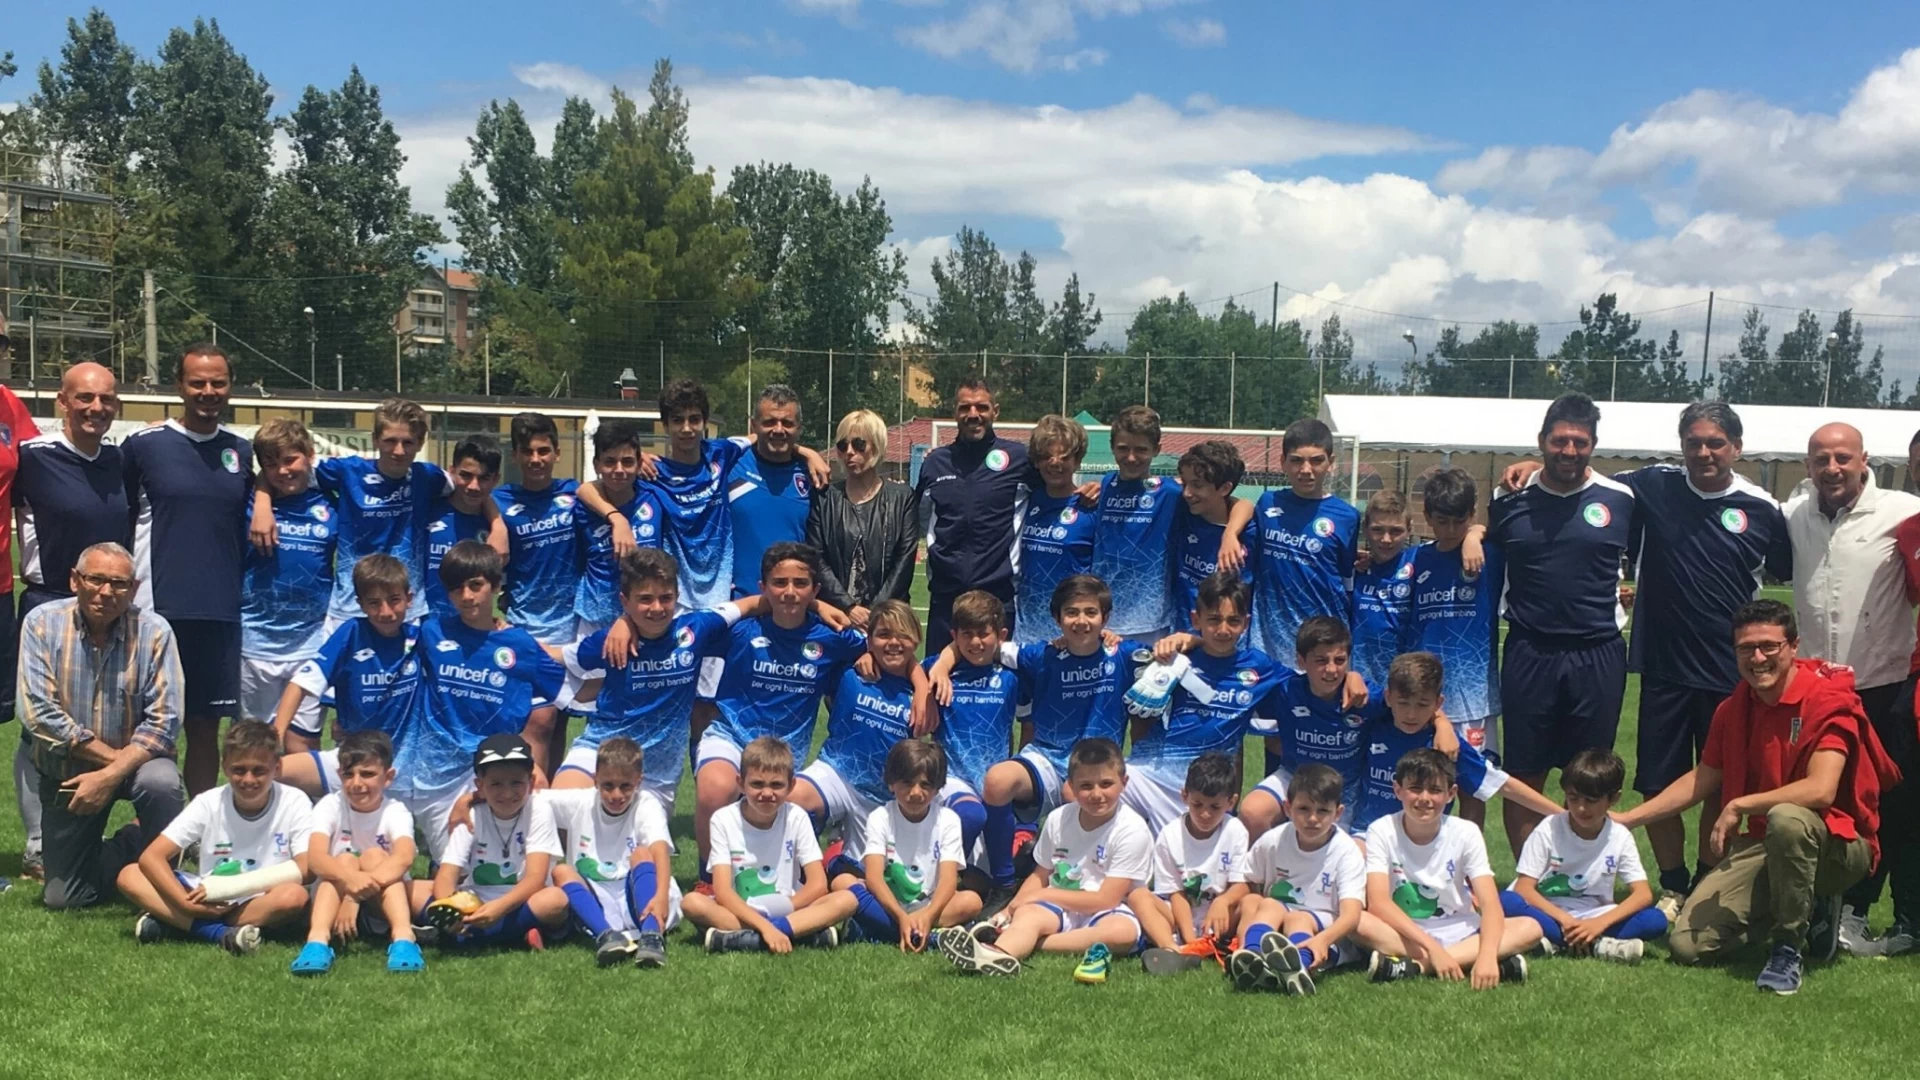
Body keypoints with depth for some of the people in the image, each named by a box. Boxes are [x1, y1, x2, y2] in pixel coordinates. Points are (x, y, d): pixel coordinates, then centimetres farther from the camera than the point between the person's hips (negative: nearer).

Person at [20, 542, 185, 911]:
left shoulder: (154, 631, -15)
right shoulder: (42, 623, -12)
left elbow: (163, 722, -18)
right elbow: (38, 712, -17)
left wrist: (111, 775, -28)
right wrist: (109, 754, -20)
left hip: (135, 761, -1)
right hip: (66, 770, 1)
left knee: (161, 782, -37)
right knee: (62, 899, -1)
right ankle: (123, 852, 31)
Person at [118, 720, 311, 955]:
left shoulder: (294, 803, -8)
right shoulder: (209, 803, -3)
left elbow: (304, 870, -16)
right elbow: (151, 857, -9)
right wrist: (187, 904, -25)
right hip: (209, 900, 2)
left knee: (294, 896, -36)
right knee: (129, 875, -15)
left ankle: (174, 923, -25)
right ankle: (222, 934, -30)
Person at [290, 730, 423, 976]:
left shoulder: (395, 812, -11)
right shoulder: (329, 806, -8)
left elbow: (404, 858, -31)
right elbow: (315, 858, -26)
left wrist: (357, 893, -44)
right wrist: (349, 878, -47)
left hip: (381, 905, -1)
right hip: (335, 898, 1)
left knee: (374, 856, -26)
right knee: (345, 860, -26)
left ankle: (403, 938, -43)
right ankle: (317, 940, -46)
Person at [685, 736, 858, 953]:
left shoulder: (796, 817, -3)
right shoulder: (724, 819, -8)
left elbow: (818, 885, -6)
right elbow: (722, 891, -17)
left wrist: (782, 909, -18)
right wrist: (764, 926, -30)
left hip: (789, 910, 2)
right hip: (738, 913, -1)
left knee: (846, 899, -24)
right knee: (693, 903, -30)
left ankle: (740, 938, -33)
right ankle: (804, 934, -33)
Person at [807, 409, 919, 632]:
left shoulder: (902, 498, 7)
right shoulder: (825, 498, 9)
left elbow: (905, 560, 1)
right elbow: (816, 560, 2)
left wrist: (877, 612, -8)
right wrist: (848, 607, -9)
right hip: (835, 615, 1)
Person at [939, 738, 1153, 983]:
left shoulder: (1133, 831, -11)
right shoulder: (1058, 819, 4)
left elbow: (1107, 899, -14)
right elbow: (1040, 875, 13)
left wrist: (1044, 895, -12)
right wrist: (1010, 909, -6)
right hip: (1059, 909, 3)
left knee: (1124, 931, -37)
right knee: (1028, 913, -28)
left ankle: (1025, 943, -37)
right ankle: (998, 954, -62)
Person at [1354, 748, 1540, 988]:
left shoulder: (1465, 834, -7)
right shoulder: (1382, 831, -11)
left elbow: (1490, 904, -16)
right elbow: (1378, 902, -22)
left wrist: (1487, 955, -36)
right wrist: (1433, 948, -32)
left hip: (1456, 931, 2)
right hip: (1401, 932, -2)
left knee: (1530, 928, -22)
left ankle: (1414, 966, -29)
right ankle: (1466, 960, -30)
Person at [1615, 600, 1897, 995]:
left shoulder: (1830, 701, -17)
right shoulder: (1733, 709, 3)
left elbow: (1820, 791, -31)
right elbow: (1701, 778, 15)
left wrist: (1739, 806, -24)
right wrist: (1627, 818, 13)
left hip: (1838, 844, -6)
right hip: (1768, 845, 6)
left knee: (1786, 819, -42)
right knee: (1687, 944, -8)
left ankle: (1790, 950, -20)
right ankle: (1810, 912, 16)